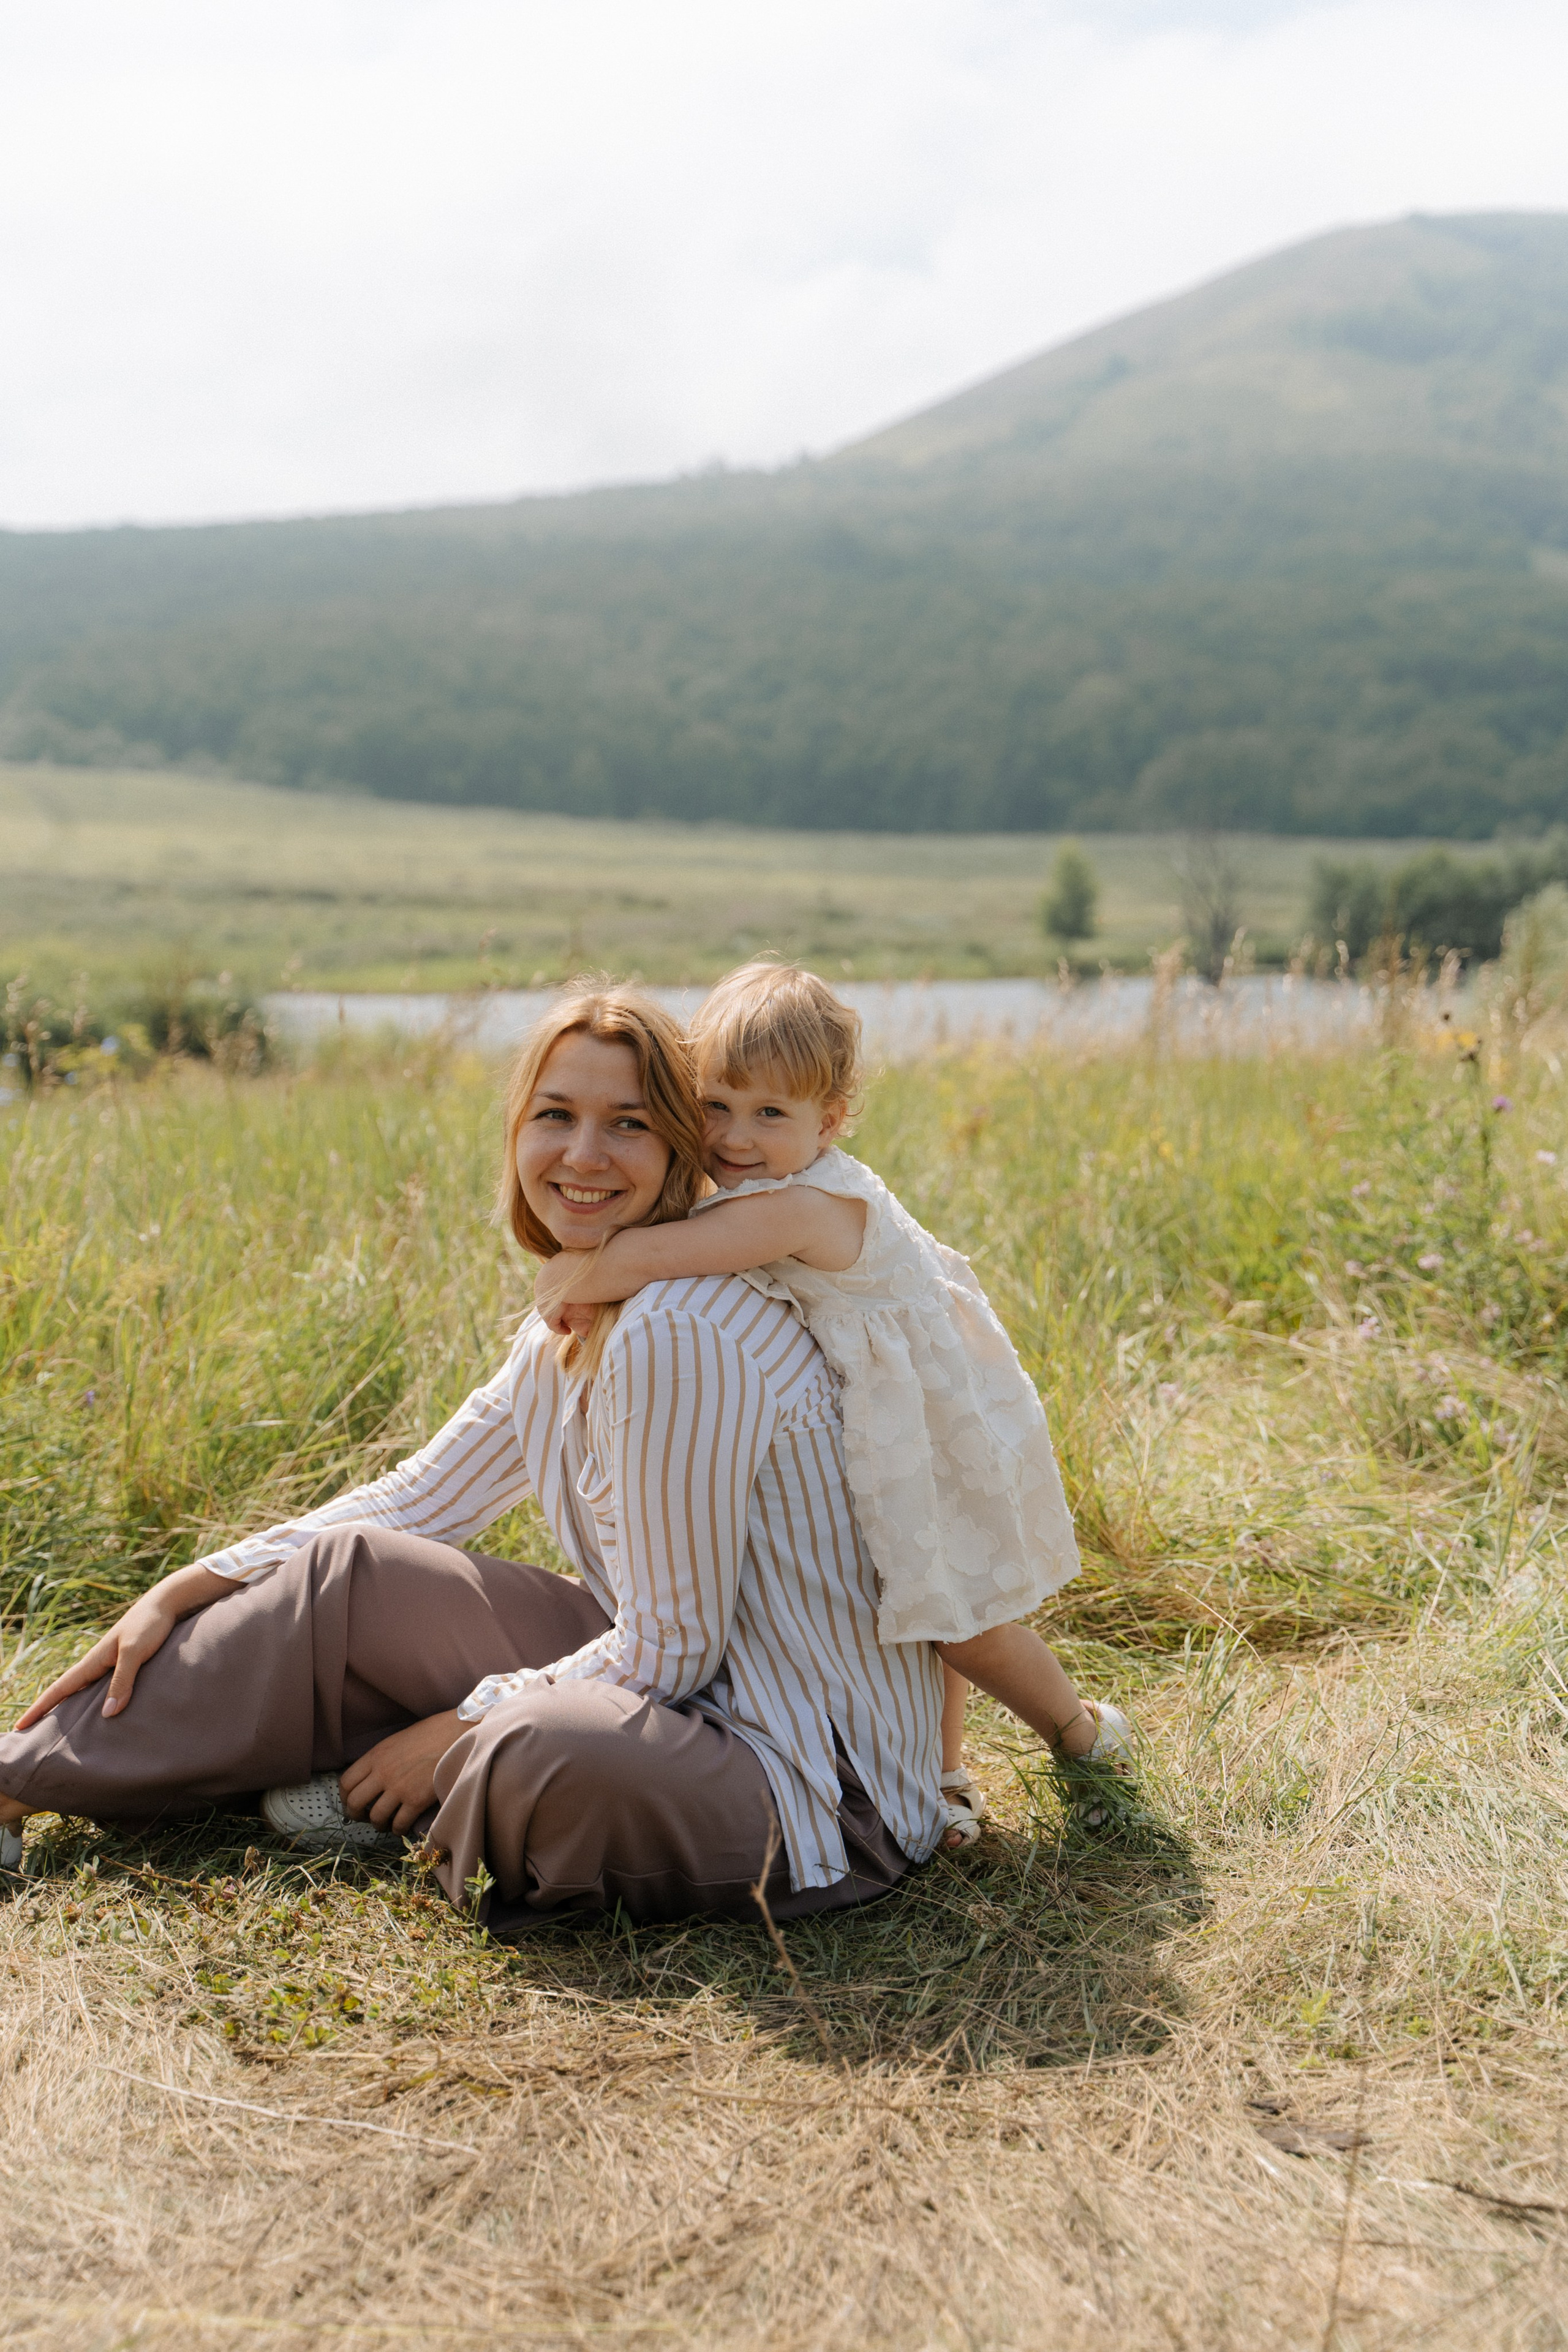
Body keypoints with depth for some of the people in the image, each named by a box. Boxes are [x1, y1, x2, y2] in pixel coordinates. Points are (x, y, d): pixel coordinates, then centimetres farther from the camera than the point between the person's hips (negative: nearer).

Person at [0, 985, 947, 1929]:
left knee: (549, 1757, -38)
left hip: (814, 1789, -9)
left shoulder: (681, 1335, -25)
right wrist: (185, 1593, 9)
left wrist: (465, 1732, -10)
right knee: (344, 1572, 7)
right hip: (696, 1685, 9)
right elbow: (419, 1498, 14)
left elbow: (670, 1648, -21)